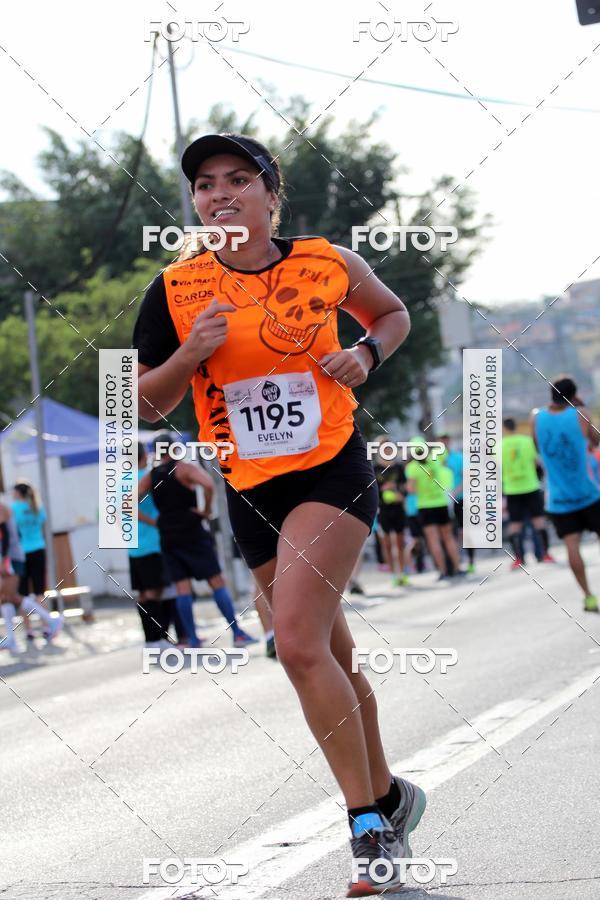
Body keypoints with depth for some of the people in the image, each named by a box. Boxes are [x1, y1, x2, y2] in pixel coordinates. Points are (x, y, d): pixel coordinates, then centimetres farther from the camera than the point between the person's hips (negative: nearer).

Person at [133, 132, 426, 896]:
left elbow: (392, 313, 16)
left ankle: (368, 823, -13)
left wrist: (367, 354, -4)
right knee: (332, 657, 13)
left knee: (298, 641, -21)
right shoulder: (177, 289, -2)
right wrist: (190, 354, -16)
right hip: (249, 490, 4)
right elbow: (145, 404, 2)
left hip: (332, 471, -3)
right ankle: (388, 799, 32)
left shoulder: (327, 264, -4)